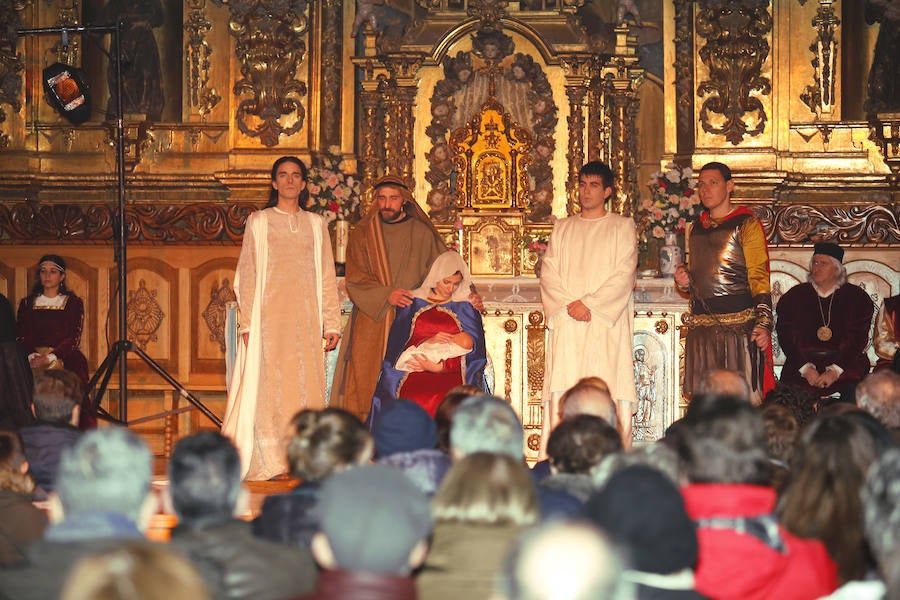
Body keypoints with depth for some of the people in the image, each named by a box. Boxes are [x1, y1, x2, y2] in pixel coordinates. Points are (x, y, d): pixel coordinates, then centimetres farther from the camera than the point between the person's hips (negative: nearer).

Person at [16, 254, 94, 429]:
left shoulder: (73, 303, 10)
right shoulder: (27, 303, 17)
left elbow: (74, 339, 0)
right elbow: (20, 337, 9)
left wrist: (51, 357, -14)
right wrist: (31, 356, -11)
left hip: (65, 358, -2)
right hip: (34, 359, 2)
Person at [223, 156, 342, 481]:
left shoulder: (316, 225, 14)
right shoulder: (258, 222, 8)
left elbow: (327, 276, 12)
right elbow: (247, 275, 4)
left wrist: (331, 323, 4)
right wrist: (247, 323, -6)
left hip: (305, 316, 2)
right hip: (269, 314, -2)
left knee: (306, 383, -2)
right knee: (270, 383, -5)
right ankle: (271, 460, -2)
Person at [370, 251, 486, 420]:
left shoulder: (465, 309, 16)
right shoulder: (413, 303, 17)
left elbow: (473, 350, 5)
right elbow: (396, 343, 9)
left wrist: (440, 366, -9)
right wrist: (428, 342, -8)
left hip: (451, 377, 0)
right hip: (413, 375, 0)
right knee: (414, 403, -31)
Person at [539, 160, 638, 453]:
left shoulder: (623, 226, 9)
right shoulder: (562, 228, 18)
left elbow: (624, 275, -2)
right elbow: (548, 273, 9)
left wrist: (588, 303, -12)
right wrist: (567, 304, -8)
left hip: (606, 325, -3)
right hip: (566, 325, 3)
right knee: (562, 394, -6)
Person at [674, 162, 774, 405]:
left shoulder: (746, 224, -1)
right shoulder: (697, 228, 20)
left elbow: (759, 278, -8)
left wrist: (763, 323, -19)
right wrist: (684, 282, 7)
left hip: (739, 324, -6)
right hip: (701, 326, 6)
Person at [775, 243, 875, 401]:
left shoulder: (856, 297, 7)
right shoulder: (794, 296, 10)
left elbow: (856, 339, -1)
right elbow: (787, 337, 3)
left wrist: (835, 371, -14)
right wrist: (806, 368, -13)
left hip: (845, 365, 0)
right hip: (803, 361, 0)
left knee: (853, 389, -28)